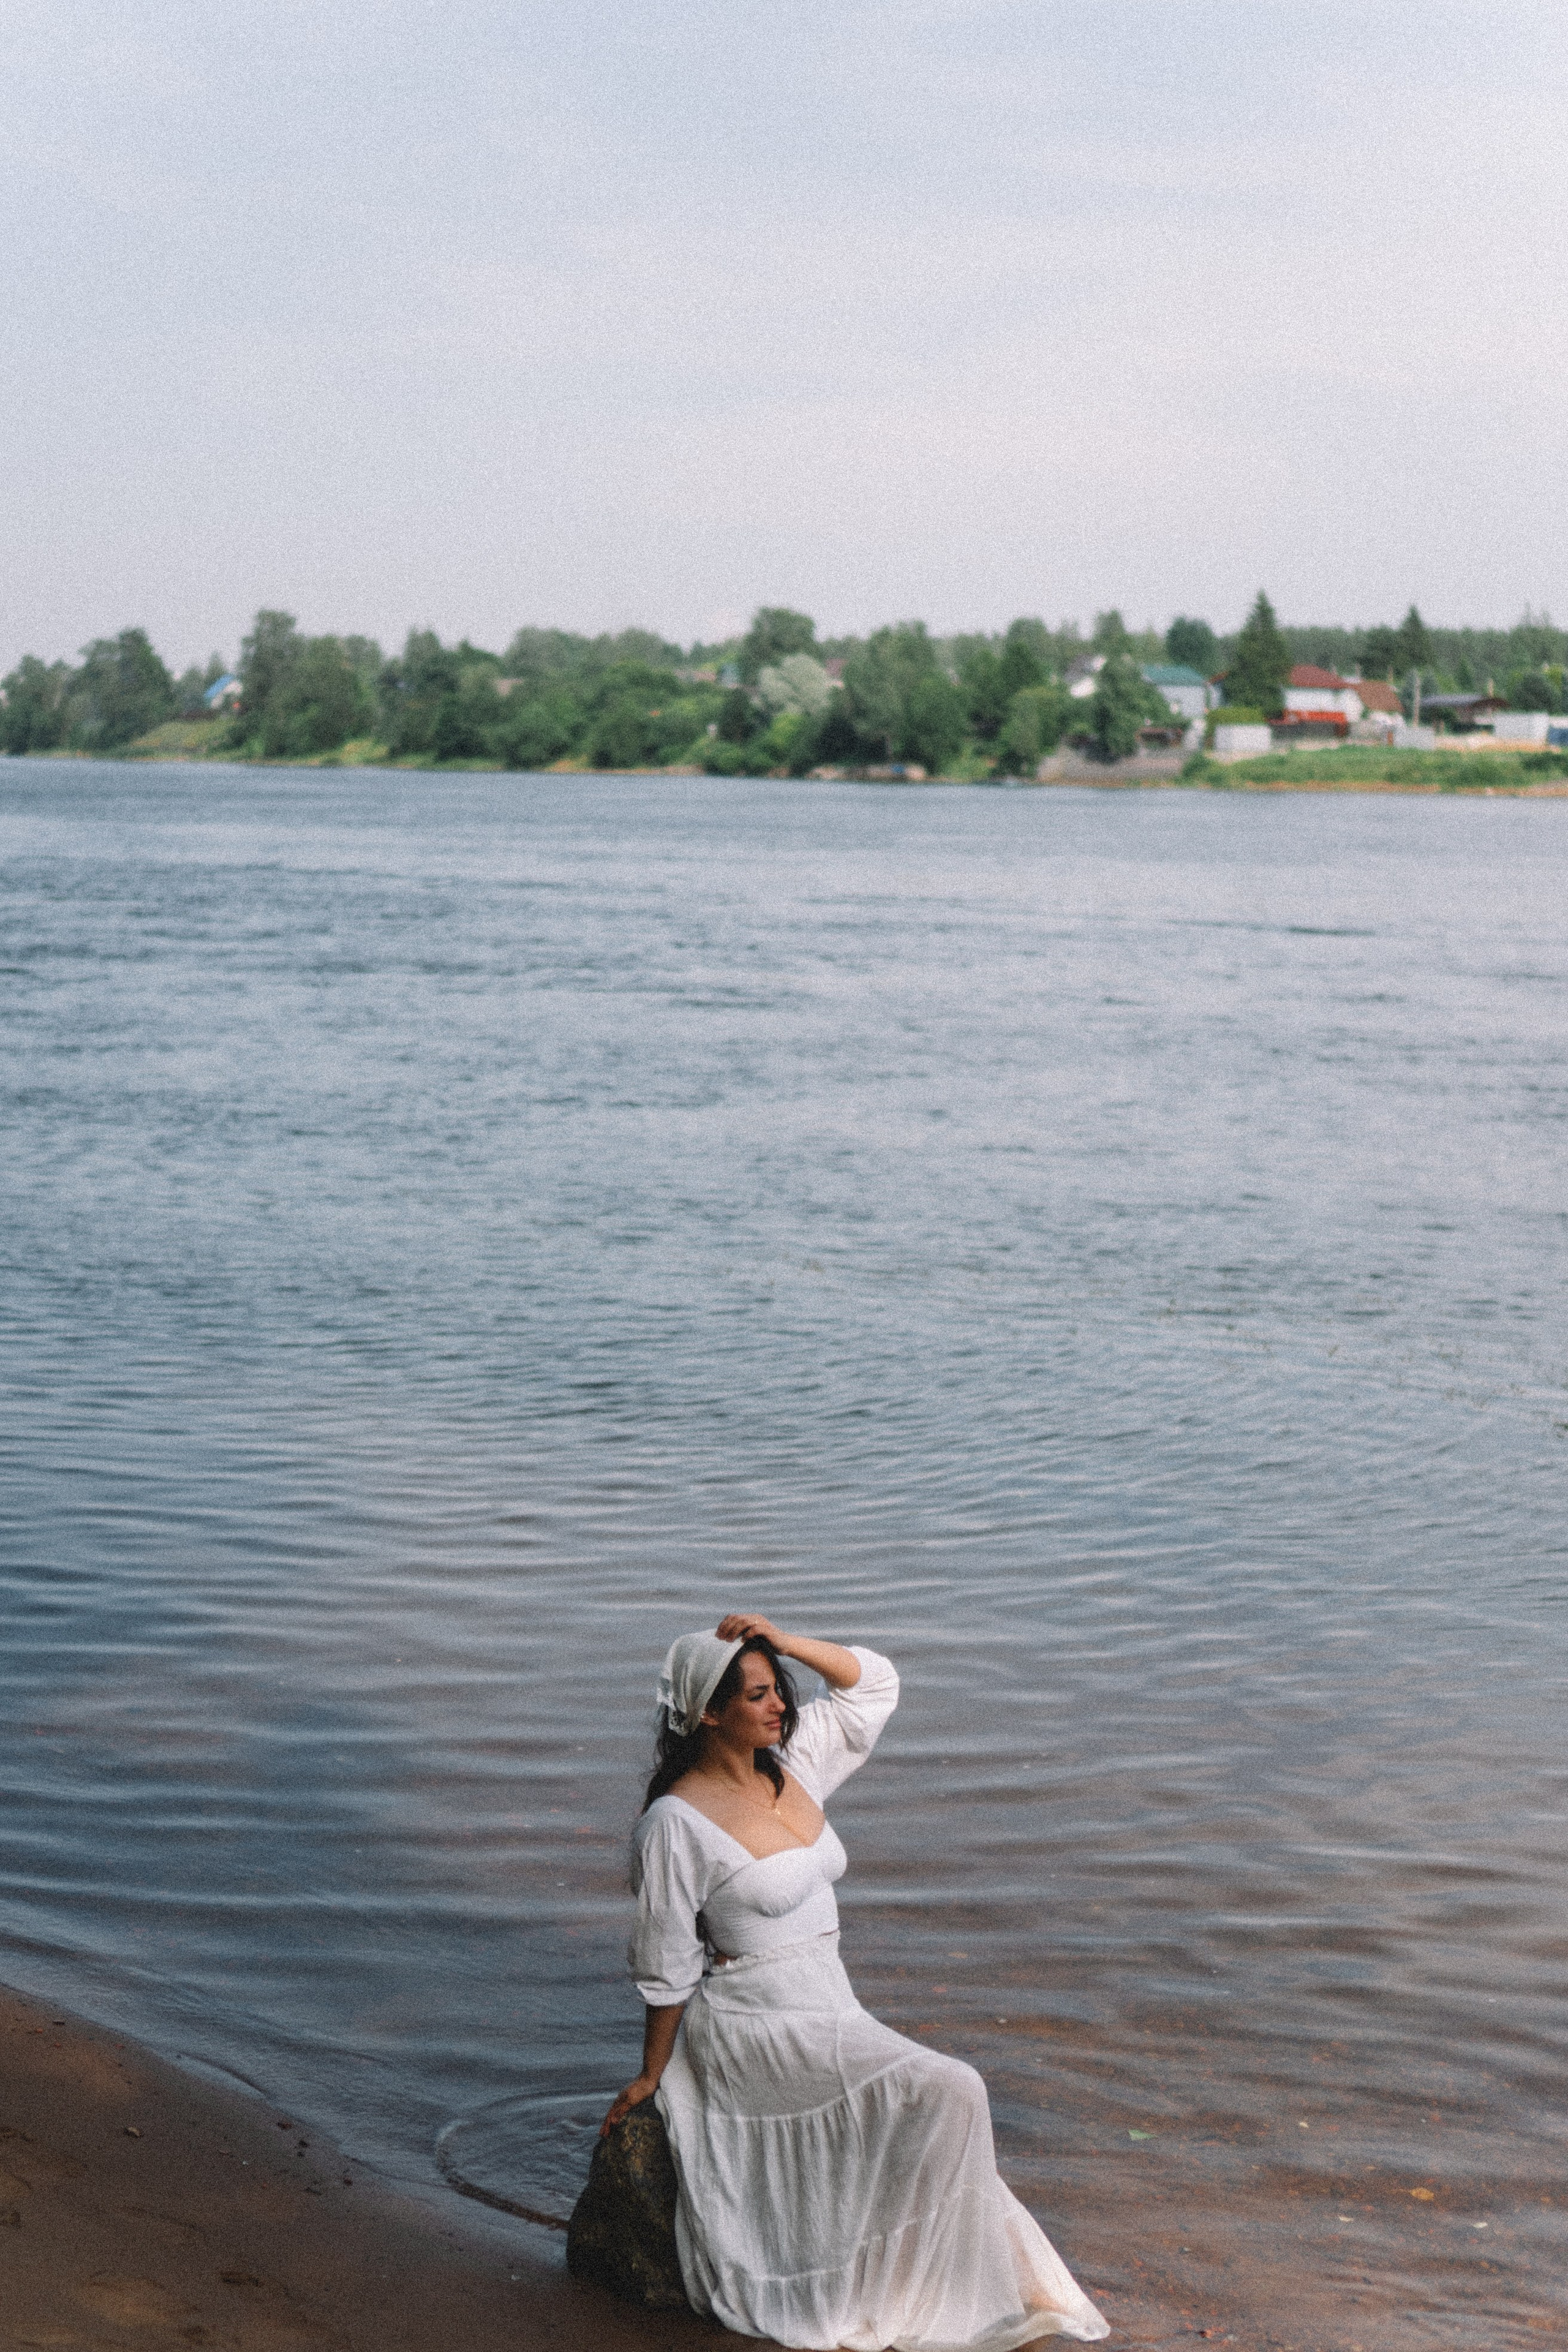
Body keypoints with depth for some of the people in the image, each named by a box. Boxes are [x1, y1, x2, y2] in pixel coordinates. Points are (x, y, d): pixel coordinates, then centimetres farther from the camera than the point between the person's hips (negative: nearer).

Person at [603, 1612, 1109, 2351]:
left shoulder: (791, 1765, 5)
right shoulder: (678, 1824, -15)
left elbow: (872, 1684, 13)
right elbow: (666, 1968, -9)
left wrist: (784, 1642, -2)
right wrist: (651, 2076, -2)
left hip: (827, 2010, 8)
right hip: (757, 2031, -8)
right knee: (947, 2097, -17)